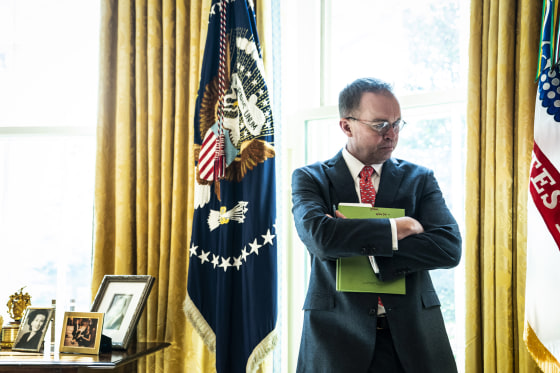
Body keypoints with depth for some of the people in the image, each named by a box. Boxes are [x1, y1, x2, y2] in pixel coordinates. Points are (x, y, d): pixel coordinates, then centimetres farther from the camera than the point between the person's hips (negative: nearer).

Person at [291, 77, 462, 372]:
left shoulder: (419, 179, 6)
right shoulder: (309, 179, 1)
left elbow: (449, 248, -9)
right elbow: (319, 237, -18)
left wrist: (353, 238, -15)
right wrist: (398, 227, -12)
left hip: (412, 337, 2)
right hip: (338, 336, -2)